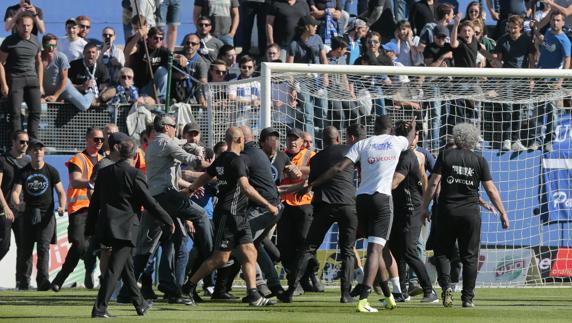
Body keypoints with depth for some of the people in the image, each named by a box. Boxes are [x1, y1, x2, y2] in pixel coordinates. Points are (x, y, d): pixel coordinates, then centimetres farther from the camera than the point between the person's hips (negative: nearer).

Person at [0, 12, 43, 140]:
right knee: (15, 113, -7)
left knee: (36, 111, -2)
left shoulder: (35, 41, 9)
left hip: (32, 79, 4)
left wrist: (40, 85, 13)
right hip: (15, 80, -4)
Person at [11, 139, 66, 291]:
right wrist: (17, 204, -29)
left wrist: (62, 207, -16)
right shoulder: (24, 172, 4)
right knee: (26, 248, 7)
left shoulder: (51, 171, 3)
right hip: (28, 214, 2)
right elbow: (15, 191, -6)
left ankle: (43, 280, -21)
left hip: (46, 214, -2)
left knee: (43, 248, -13)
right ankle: (24, 279, 21)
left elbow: (61, 192, 4)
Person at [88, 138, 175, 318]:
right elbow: (149, 203, -8)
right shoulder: (134, 175, -10)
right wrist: (168, 221, 4)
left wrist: (91, 229, 19)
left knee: (126, 265, 19)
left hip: (106, 226, 7)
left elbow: (95, 202, 13)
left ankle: (140, 305, 30)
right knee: (115, 268, -7)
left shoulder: (105, 172, 9)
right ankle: (100, 308, -15)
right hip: (125, 227, -7)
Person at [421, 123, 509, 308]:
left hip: (447, 211, -1)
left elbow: (433, 183, -4)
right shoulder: (479, 161, 3)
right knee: (470, 256, 6)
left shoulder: (445, 156, 0)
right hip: (471, 213, 1)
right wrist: (502, 213, 8)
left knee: (442, 252, 9)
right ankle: (468, 298, 5)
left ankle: (446, 286, -12)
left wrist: (425, 207, 3)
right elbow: (491, 190, 2)